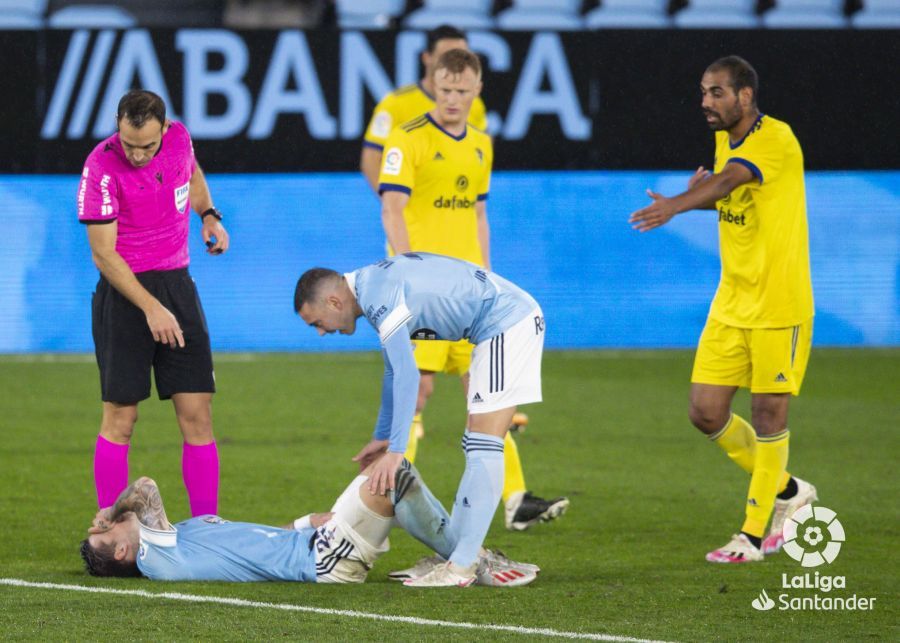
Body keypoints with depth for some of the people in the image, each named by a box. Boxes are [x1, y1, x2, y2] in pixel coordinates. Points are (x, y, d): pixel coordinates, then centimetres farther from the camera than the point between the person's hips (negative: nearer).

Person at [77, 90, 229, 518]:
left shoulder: (179, 139, -2)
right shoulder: (102, 169, -18)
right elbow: (104, 255, -16)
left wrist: (208, 214, 6)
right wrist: (151, 308, -19)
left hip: (177, 283, 5)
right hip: (124, 291, -5)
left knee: (197, 414, 0)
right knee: (120, 417, -2)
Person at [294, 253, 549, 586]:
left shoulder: (379, 296, -18)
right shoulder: (376, 284, 14)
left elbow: (407, 375, -24)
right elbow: (396, 372, 25)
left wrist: (395, 450, -24)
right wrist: (383, 437, 29)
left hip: (508, 322, -11)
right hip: (513, 318, 11)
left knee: (483, 448, -13)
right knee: (476, 449, 13)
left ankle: (460, 567, -17)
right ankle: (452, 555, 17)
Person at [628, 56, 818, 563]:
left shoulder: (776, 140, -17)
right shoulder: (727, 140, 9)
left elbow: (729, 179, -35)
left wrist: (676, 205, -52)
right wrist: (704, 196, -6)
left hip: (779, 305, -8)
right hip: (731, 305, 8)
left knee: (769, 413, -3)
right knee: (706, 411, 3)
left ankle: (754, 533, 7)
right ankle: (787, 491, 23)